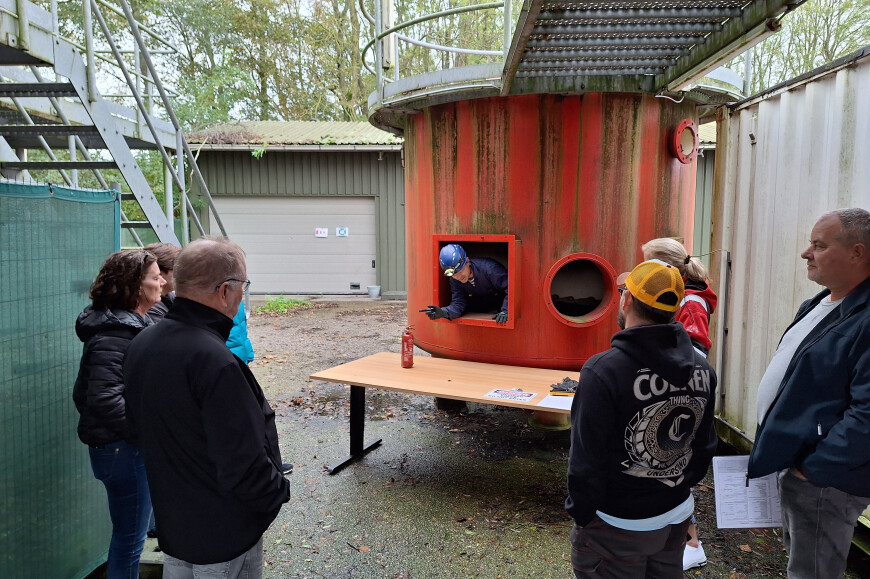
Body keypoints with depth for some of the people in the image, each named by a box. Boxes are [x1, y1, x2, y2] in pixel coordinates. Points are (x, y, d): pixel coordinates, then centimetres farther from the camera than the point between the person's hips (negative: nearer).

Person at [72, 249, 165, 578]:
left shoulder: (132, 324, 9)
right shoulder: (114, 335, -21)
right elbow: (105, 399, -31)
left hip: (135, 445, 10)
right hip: (122, 448, -10)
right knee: (130, 537, 6)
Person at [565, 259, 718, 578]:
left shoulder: (603, 371, -26)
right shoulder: (701, 368, -6)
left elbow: (587, 461, -21)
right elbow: (704, 448, 5)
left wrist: (580, 513, -6)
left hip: (618, 527, -6)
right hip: (677, 516, 6)